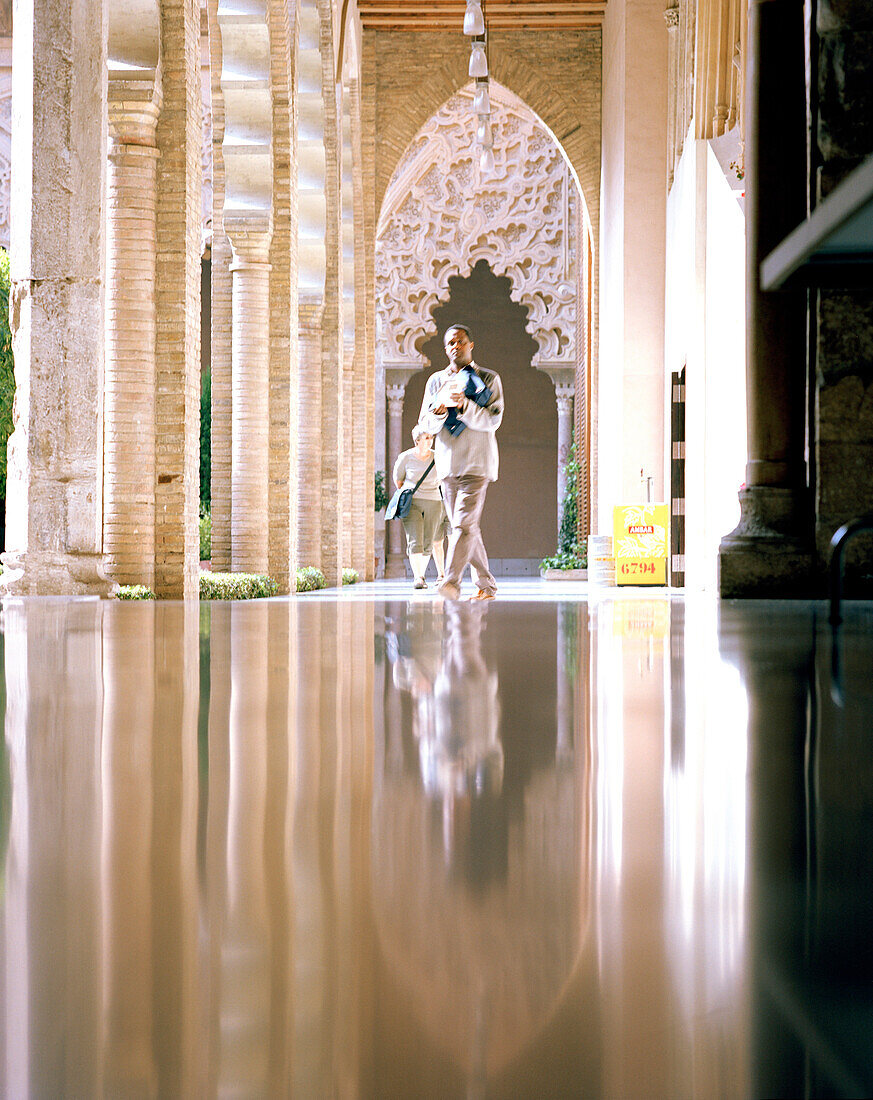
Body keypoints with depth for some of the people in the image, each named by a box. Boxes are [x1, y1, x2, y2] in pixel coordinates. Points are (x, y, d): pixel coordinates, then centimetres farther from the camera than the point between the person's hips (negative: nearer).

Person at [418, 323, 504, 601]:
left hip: (476, 463, -5)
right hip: (447, 464, 5)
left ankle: (451, 581, -26)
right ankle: (487, 585, 16)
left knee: (464, 524, -17)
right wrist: (441, 406, -14)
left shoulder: (489, 380, 5)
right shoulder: (436, 381, 15)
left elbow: (493, 420, -8)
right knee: (465, 527, 7)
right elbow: (426, 425, 7)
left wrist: (464, 404, -22)